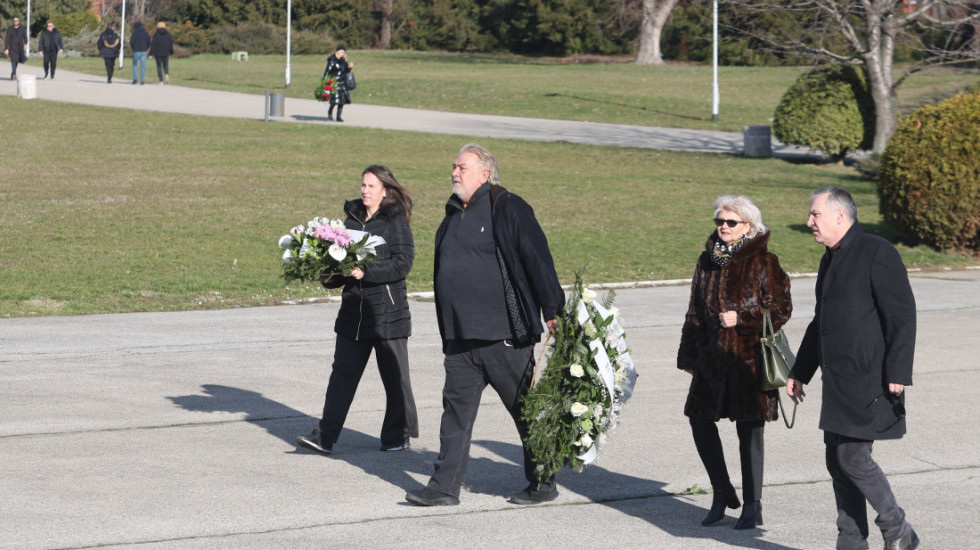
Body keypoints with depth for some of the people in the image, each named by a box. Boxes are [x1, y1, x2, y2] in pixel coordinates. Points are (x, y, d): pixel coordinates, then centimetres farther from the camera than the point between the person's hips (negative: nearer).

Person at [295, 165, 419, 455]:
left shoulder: (396, 222, -6)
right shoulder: (353, 219, 12)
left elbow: (403, 263, -15)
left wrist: (366, 271, -23)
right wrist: (330, 276, 0)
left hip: (387, 312, -5)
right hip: (353, 311, 5)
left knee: (394, 376, 6)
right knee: (343, 373, 1)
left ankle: (399, 435, 19)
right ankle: (325, 436, -1)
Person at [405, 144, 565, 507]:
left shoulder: (507, 209, -8)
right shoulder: (454, 216, 16)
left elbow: (537, 258, -11)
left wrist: (552, 312, -15)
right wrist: (447, 334, 23)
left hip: (504, 337, -7)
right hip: (461, 339, 8)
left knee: (527, 410, 3)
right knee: (456, 408, 5)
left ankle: (543, 485, 13)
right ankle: (445, 487, 8)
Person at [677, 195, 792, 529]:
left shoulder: (763, 263, -5)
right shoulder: (708, 261, 11)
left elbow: (780, 310, -6)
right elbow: (695, 313, 16)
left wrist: (742, 318, -18)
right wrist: (688, 356, 15)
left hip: (750, 358, -5)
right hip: (712, 358, 5)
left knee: (749, 429, 1)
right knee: (700, 419, 0)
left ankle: (752, 506, 11)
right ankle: (722, 492, 18)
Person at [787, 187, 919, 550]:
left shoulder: (877, 253, -11)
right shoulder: (831, 260, 17)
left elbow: (902, 315, -15)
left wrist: (898, 373, -21)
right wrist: (800, 372, 26)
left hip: (869, 380, -9)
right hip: (838, 382, 9)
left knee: (853, 457, -11)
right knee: (838, 461, 8)